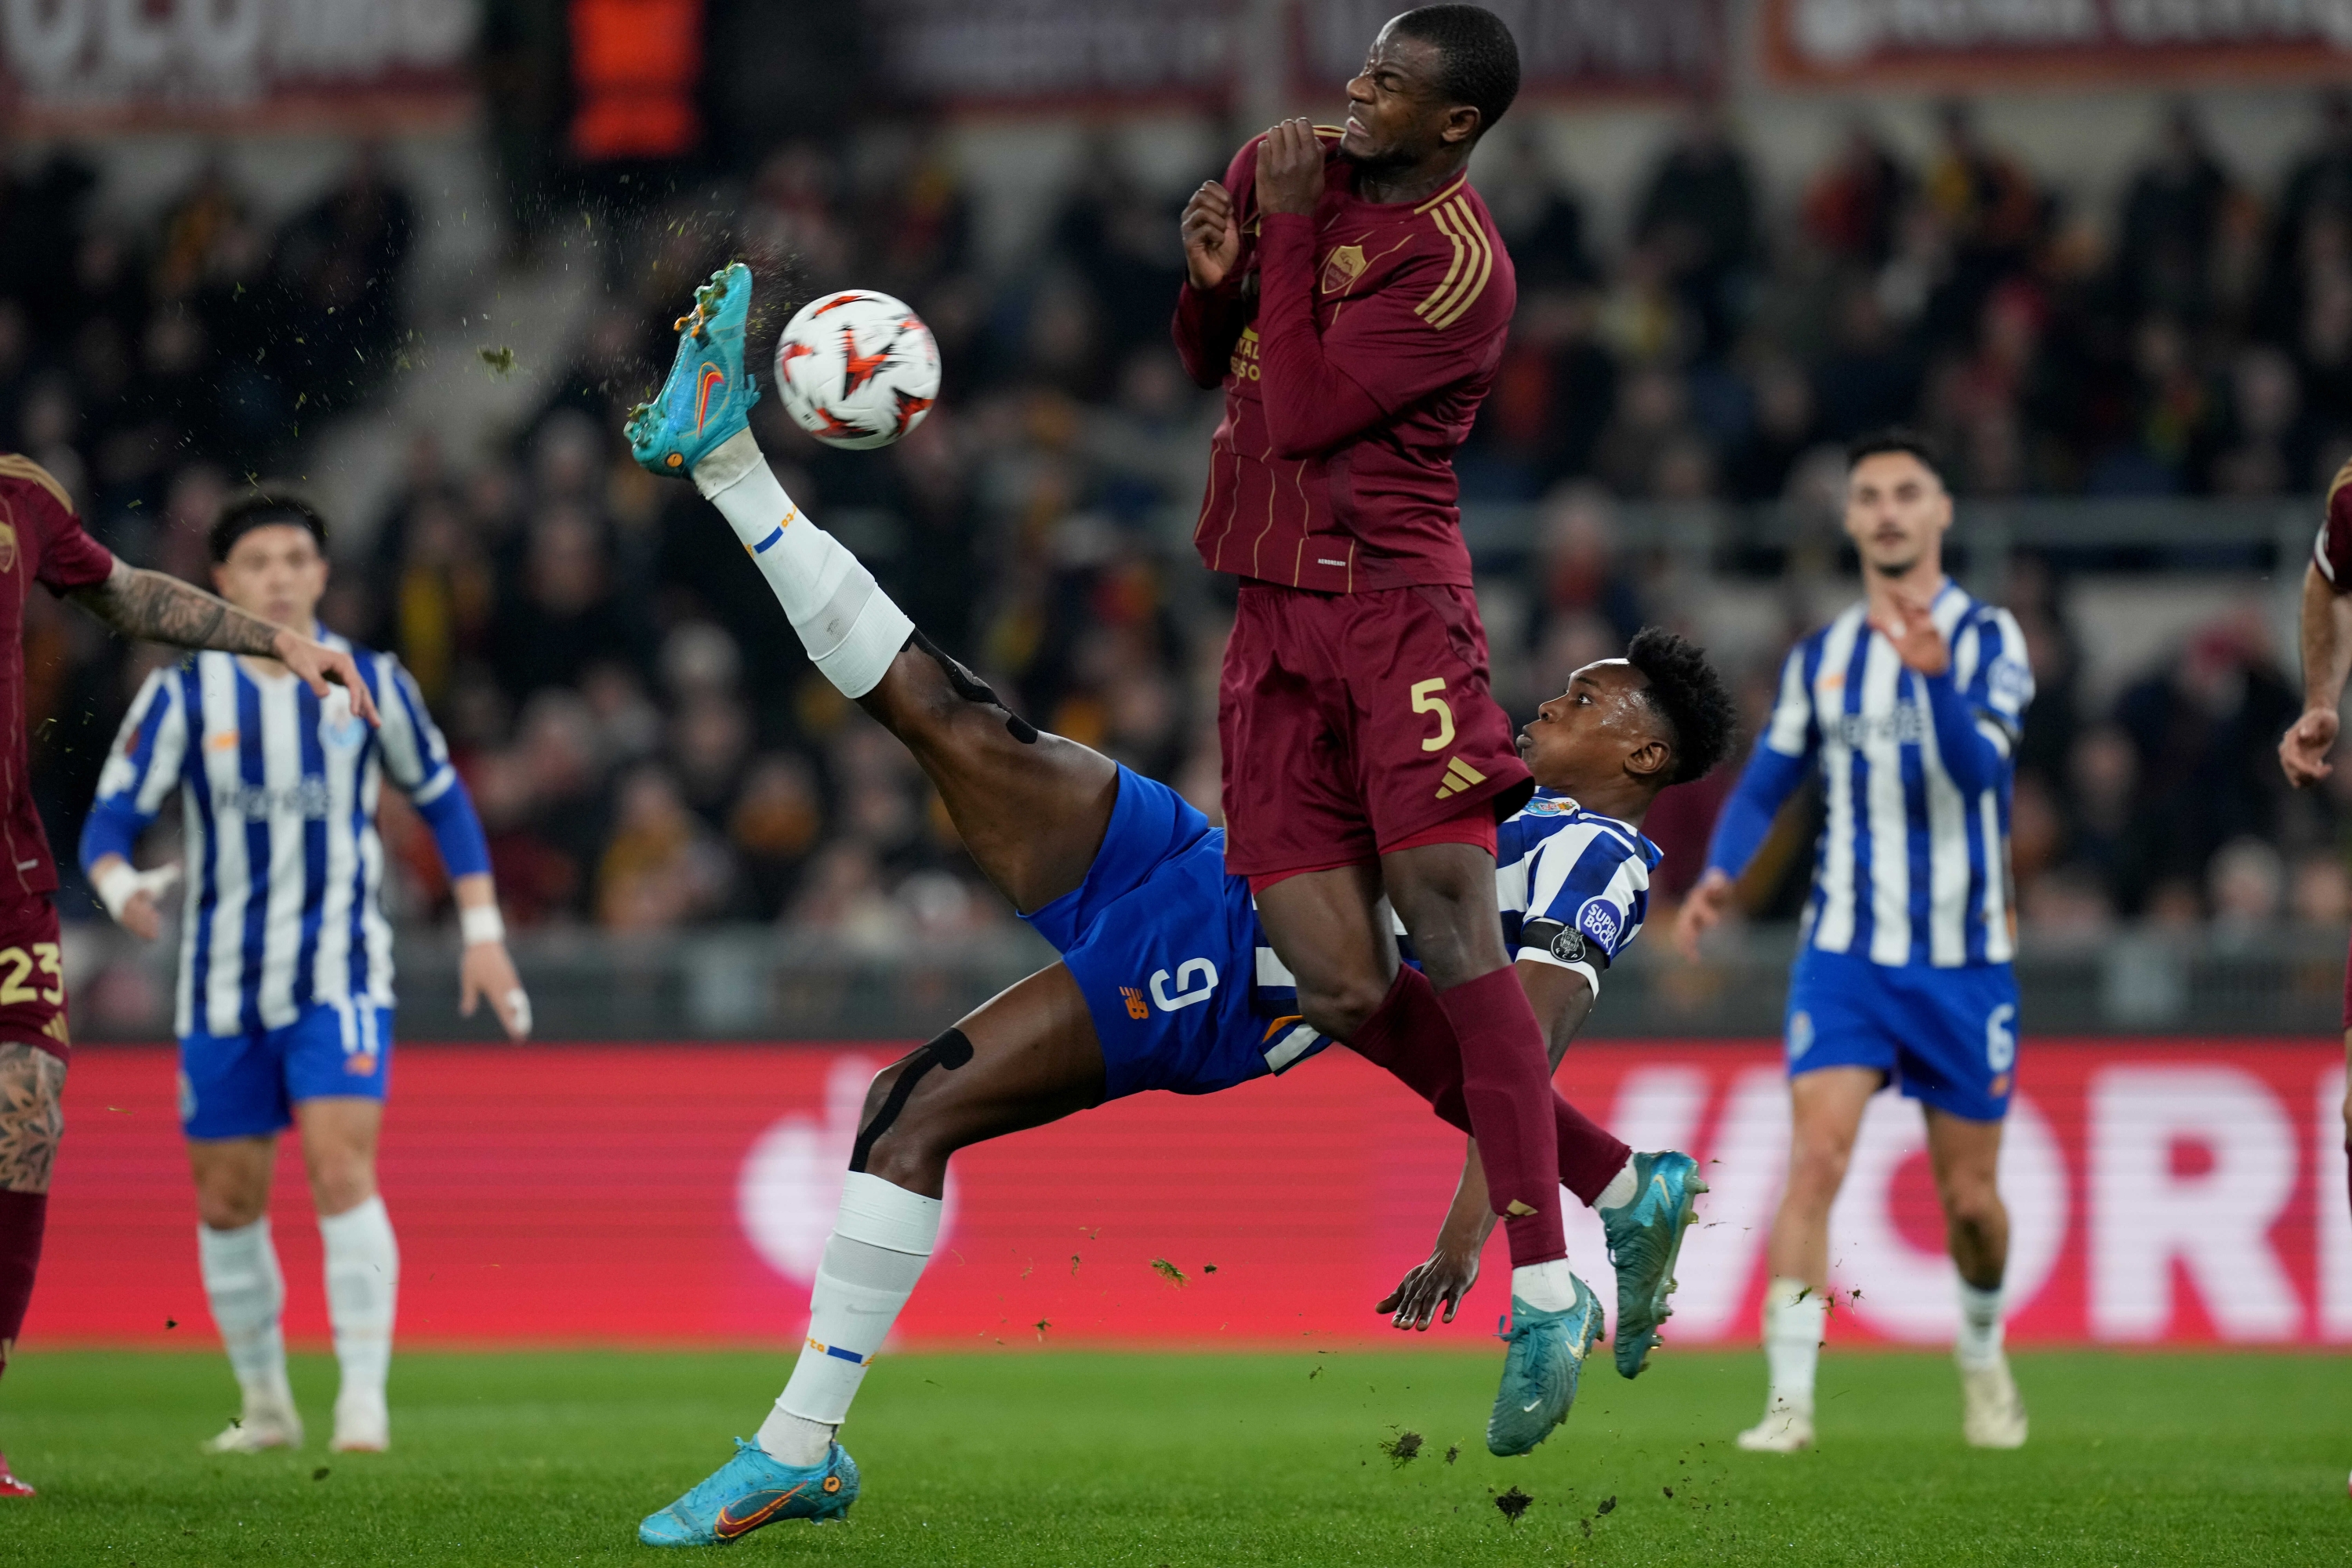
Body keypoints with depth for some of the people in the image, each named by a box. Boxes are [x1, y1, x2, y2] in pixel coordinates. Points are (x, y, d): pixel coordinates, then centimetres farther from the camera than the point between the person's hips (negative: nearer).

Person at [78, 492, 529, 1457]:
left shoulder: (370, 684, 0)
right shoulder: (182, 694, -3)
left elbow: (442, 799, 13)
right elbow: (109, 823, -5)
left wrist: (483, 932, 7)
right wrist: (122, 889, -29)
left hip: (339, 977, -2)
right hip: (223, 983, 2)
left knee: (342, 1170, -19)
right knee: (227, 1200, 6)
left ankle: (364, 1396, -18)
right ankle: (265, 1404, 23)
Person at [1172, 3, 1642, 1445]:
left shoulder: (1458, 268, -10)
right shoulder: (1292, 166, 13)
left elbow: (1301, 413, -15)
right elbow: (1209, 365, 24)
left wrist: (1288, 233, -10)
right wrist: (1215, 280, 2)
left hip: (1390, 603, -6)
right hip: (1271, 624, 7)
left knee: (1445, 912, -21)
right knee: (1346, 995, -5)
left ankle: (1546, 1286, -22)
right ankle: (1623, 1185, 7)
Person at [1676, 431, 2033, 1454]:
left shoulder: (1985, 638, -5)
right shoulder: (1821, 657, 8)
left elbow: (1981, 767, -21)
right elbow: (1764, 785, 15)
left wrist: (1934, 676, -39)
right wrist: (1720, 873, -4)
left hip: (1965, 959, -2)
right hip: (1845, 951, 2)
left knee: (1969, 1198, 6)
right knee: (1815, 1155, -18)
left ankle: (1983, 1356, 35)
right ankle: (1790, 1399, -20)